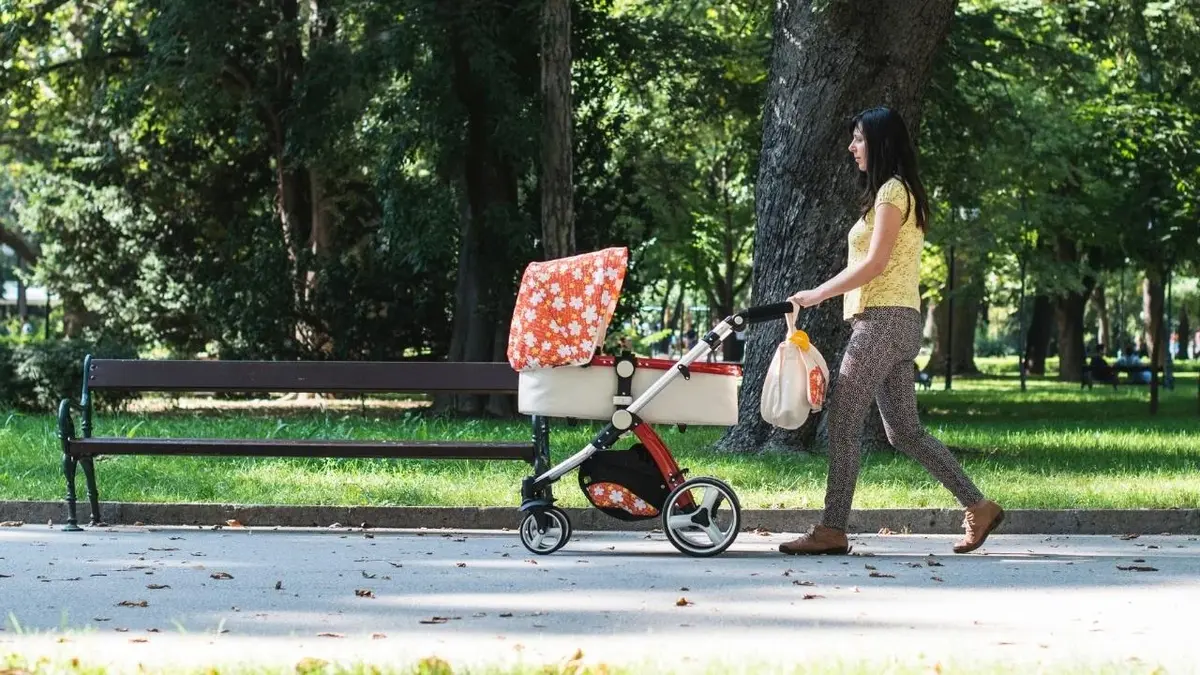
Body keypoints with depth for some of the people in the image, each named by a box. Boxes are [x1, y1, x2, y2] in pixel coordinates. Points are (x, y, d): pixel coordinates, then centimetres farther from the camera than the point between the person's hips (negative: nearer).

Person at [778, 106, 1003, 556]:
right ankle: (978, 507, 9)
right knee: (904, 430, 9)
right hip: (893, 322, 10)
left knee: (843, 423, -9)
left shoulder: (892, 190, -8)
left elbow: (875, 264, -16)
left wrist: (818, 295, -13)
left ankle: (832, 531, -9)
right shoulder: (897, 191, 21)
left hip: (883, 320, -10)